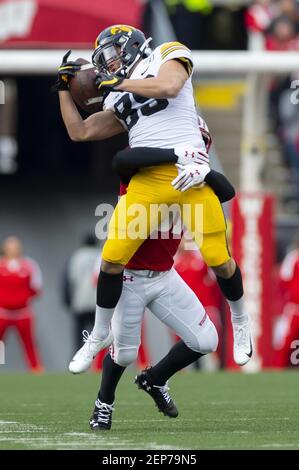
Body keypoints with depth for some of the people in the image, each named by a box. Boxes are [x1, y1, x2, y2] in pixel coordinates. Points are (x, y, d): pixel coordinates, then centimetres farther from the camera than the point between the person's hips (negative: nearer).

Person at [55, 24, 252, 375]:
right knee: (112, 257, -3)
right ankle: (101, 333, 16)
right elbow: (80, 132, 24)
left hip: (187, 173, -5)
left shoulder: (169, 56, 10)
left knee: (218, 260, -3)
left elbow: (168, 86, -11)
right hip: (147, 181, 5)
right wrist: (64, 89, 21)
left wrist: (117, 83, -2)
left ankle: (240, 322, 23)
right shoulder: (120, 104, 23)